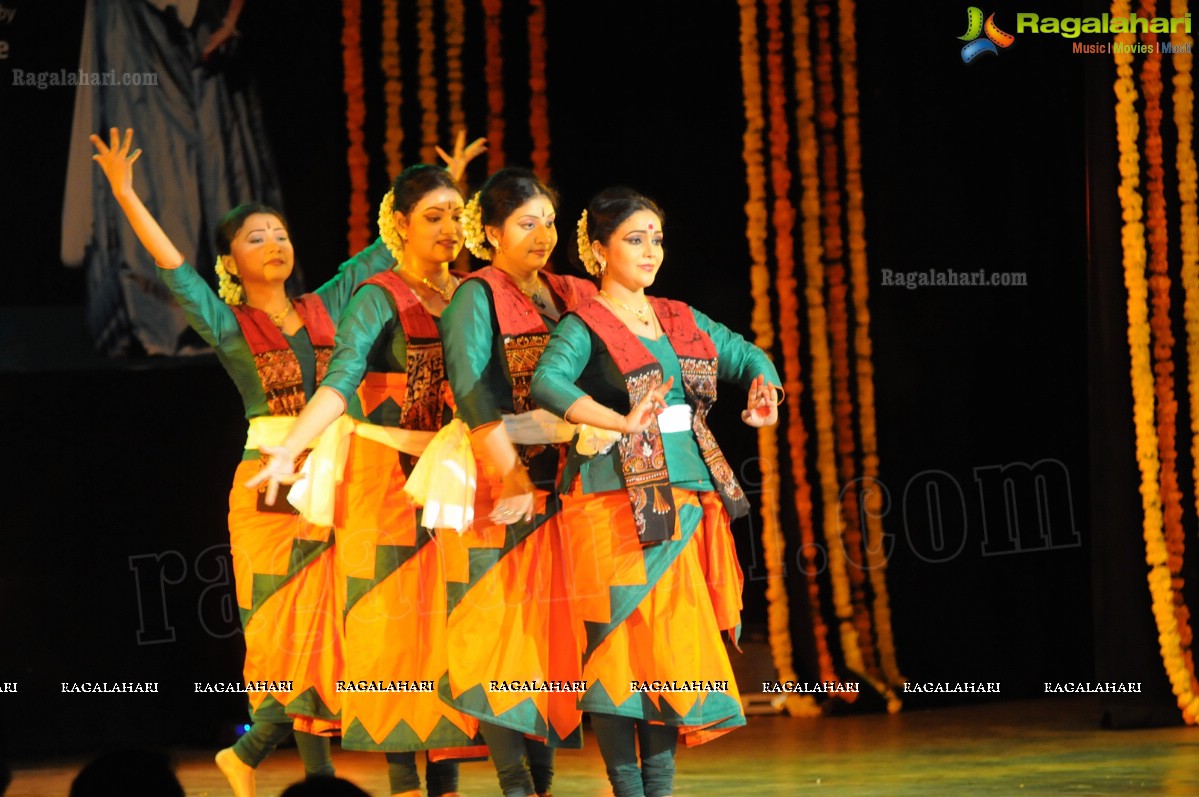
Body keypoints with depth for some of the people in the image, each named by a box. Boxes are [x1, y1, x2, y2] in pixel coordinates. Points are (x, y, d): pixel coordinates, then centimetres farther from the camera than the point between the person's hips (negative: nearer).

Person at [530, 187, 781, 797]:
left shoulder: (682, 322, 17)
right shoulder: (584, 329, -3)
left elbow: (745, 355, 27)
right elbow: (547, 383, -21)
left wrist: (763, 384, 3)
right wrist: (622, 423, -32)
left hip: (687, 506, 6)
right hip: (615, 511, -6)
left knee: (676, 650, 4)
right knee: (620, 649, -8)